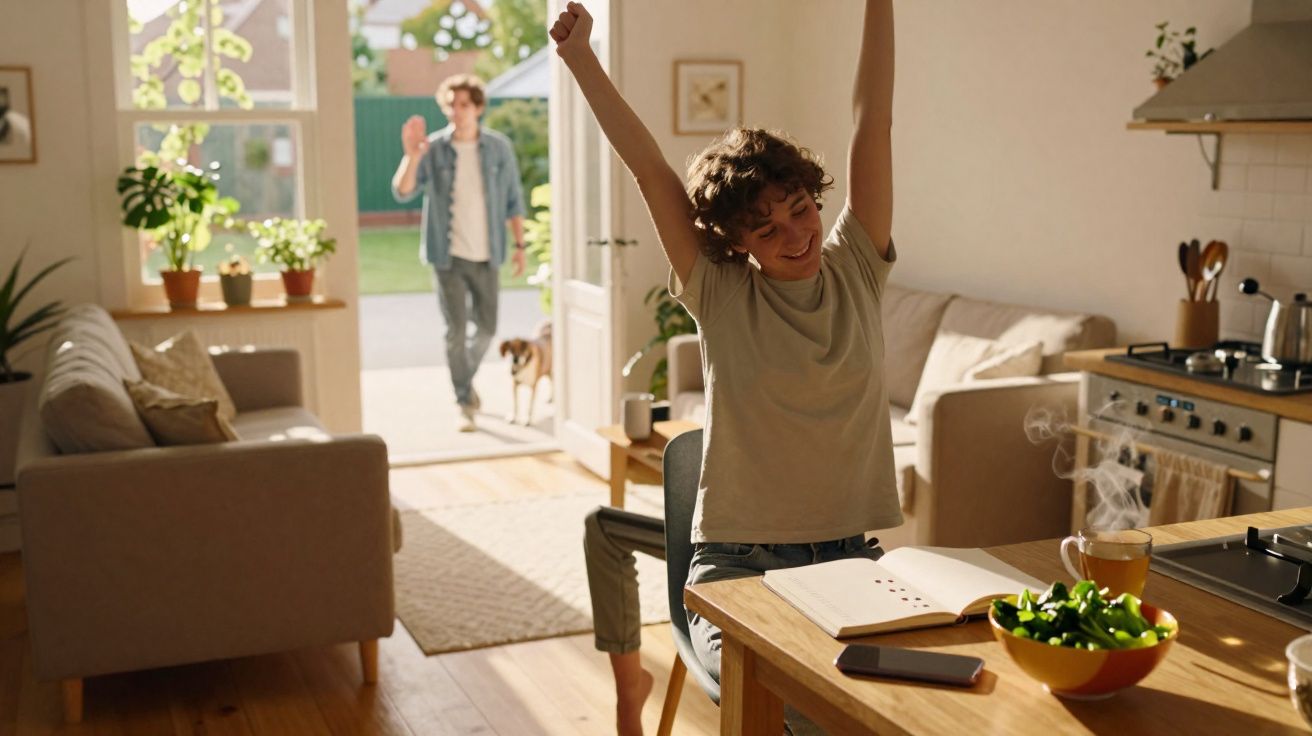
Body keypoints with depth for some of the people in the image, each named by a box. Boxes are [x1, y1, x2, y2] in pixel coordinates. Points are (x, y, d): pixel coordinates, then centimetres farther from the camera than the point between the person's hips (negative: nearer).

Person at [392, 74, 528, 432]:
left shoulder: (499, 147, -1)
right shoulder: (433, 149, -5)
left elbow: (513, 200, 5)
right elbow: (402, 192, -12)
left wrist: (519, 245, 2)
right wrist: (411, 156, -28)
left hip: (487, 255, 2)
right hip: (448, 255, -2)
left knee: (486, 328, 11)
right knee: (456, 331, -1)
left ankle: (466, 378, 39)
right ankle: (465, 402, 12)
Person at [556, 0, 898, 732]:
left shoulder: (857, 268, 3)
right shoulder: (719, 292, -2)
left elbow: (873, 122, -2)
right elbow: (649, 165, -5)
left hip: (849, 555, 3)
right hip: (737, 560, -3)